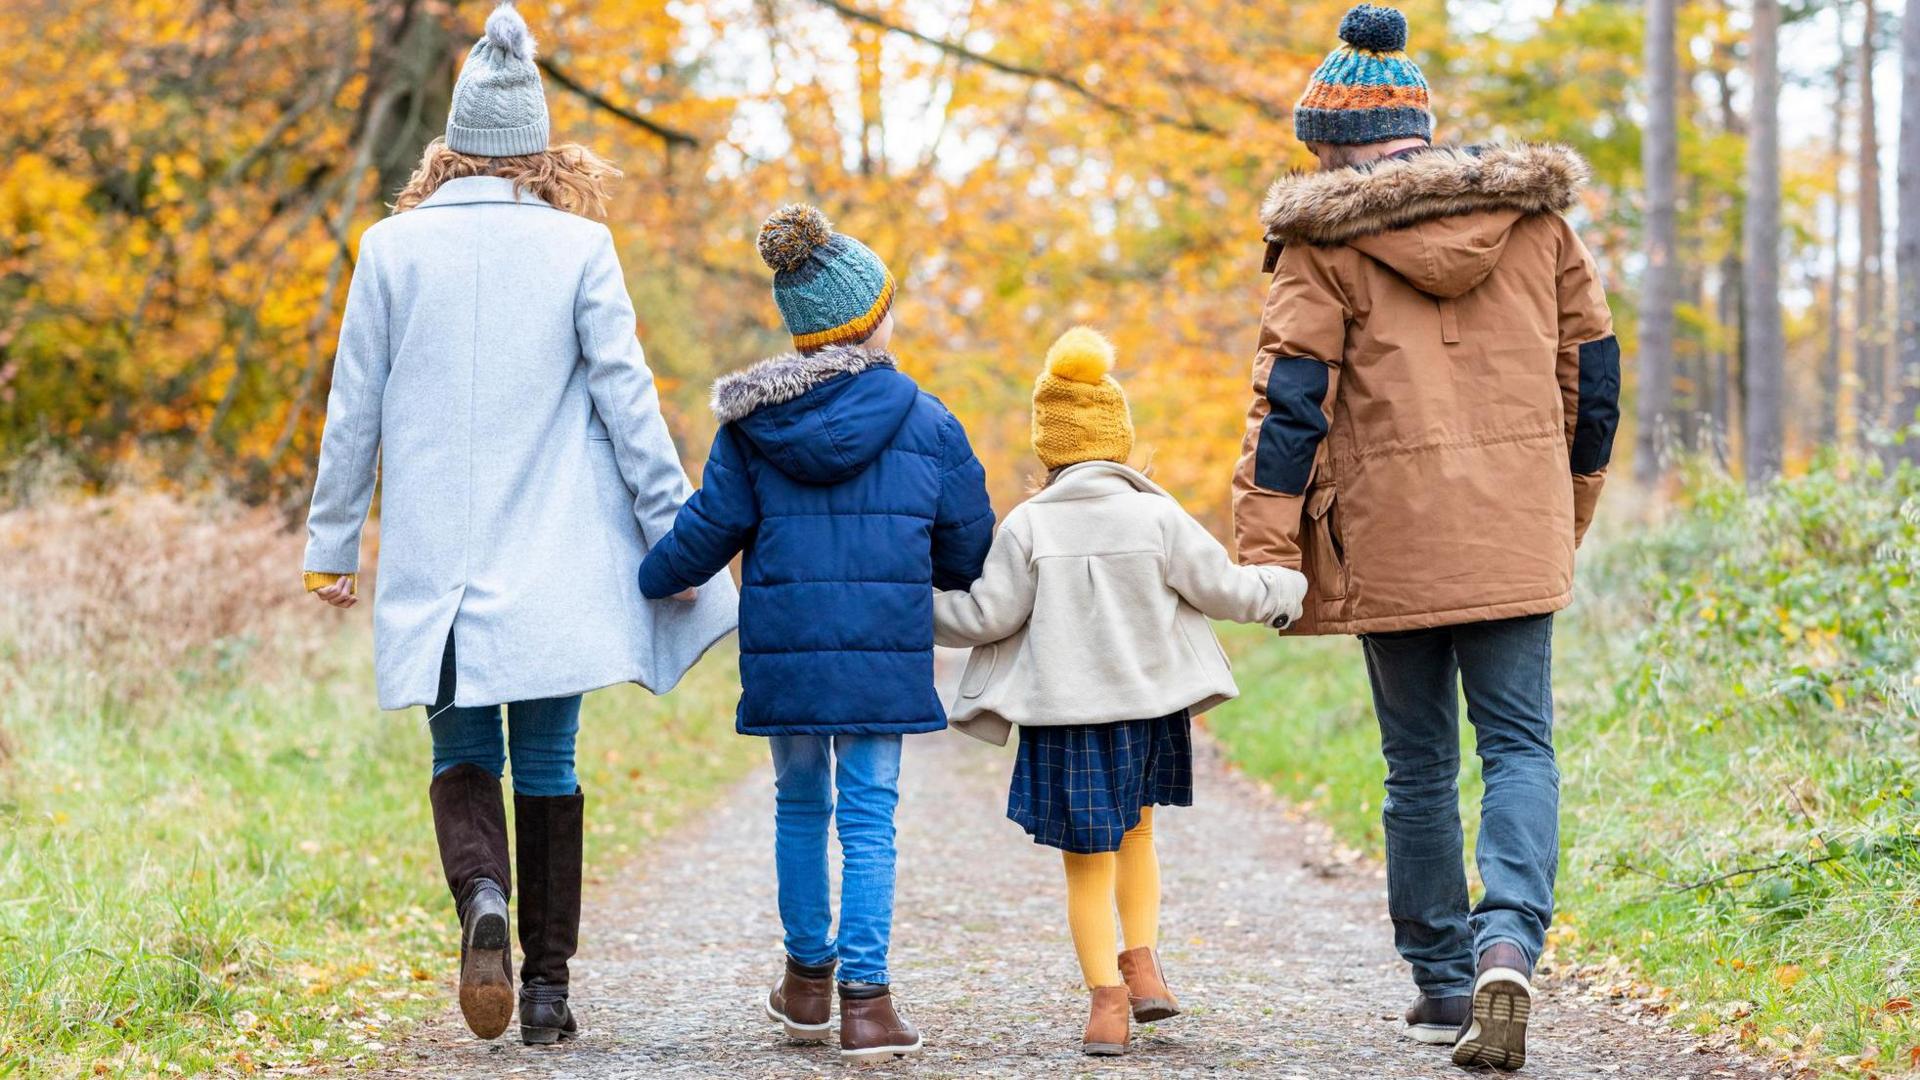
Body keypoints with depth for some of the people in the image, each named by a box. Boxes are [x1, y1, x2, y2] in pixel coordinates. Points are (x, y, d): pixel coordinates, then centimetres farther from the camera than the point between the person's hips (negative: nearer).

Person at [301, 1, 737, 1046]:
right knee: (547, 767, 9)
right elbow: (626, 400, -3)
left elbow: (354, 410, 4)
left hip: (435, 567, 0)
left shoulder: (392, 246, 0)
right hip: (554, 568, 0)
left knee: (462, 758, 13)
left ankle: (482, 896, -16)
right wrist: (674, 533, 4)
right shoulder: (579, 247, -3)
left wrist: (330, 547, 12)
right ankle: (546, 984, 9)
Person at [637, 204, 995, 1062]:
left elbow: (707, 532, 2)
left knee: (801, 804, 17)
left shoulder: (751, 424, 0)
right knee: (869, 815, 1)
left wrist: (650, 581, 20)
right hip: (883, 651, -2)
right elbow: (966, 550, 5)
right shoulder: (925, 424, -1)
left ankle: (808, 978, 27)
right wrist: (927, 579, 28)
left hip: (783, 648, 2)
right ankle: (865, 997, -6)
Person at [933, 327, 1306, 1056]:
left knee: (1087, 861, 5)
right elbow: (1223, 588, 0)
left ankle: (1107, 999, -1)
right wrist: (1285, 587, 19)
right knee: (1135, 834, 24)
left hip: (1064, 716, -2)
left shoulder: (1028, 526, -9)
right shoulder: (1157, 517, -6)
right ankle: (1141, 962, 14)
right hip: (1148, 708, 2)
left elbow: (987, 616, -7)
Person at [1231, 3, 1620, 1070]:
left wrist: (1266, 551, -8)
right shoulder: (1532, 212, 9)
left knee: (1419, 762, 10)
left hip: (1391, 538, -2)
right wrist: (1572, 504, 25)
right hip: (1517, 534, 2)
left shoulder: (1325, 237, -2)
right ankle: (1508, 942, -21)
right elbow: (1592, 362, 13)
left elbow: (1291, 394, -8)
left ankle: (1441, 980, 19)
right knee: (1519, 744, 3)